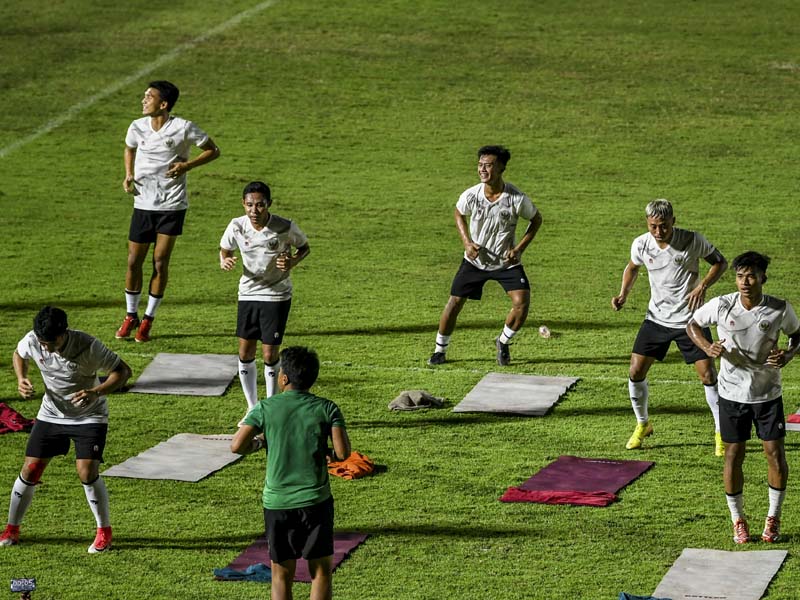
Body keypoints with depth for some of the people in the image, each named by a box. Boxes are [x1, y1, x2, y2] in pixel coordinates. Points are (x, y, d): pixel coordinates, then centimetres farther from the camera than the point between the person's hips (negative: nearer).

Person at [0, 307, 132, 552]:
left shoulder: (88, 346, -29)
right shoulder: (32, 341, -17)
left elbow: (123, 371, -20)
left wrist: (96, 392, -35)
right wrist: (21, 379, -12)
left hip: (89, 415, -4)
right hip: (51, 413, 4)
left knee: (87, 472, -18)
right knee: (30, 469, 0)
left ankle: (104, 531, 1)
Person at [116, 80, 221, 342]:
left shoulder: (183, 128, -12)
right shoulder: (137, 127, 0)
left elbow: (213, 150, -1)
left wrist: (187, 165, -15)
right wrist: (129, 175, 4)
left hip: (172, 205, -3)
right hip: (143, 203, 3)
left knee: (160, 262, -3)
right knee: (134, 261, 3)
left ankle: (148, 320, 12)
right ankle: (131, 316, 21)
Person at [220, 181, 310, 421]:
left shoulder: (286, 228, -18)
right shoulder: (237, 226, -12)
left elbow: (304, 247, 1)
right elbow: (225, 250, 6)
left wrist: (292, 262, -20)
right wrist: (225, 262, -17)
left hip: (277, 295, -3)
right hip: (248, 293, 3)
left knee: (270, 355, -4)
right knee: (245, 353, 5)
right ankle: (252, 409, 22)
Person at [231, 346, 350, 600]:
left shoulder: (265, 408, -5)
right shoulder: (327, 409, -3)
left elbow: (237, 446, -10)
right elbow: (343, 452, -11)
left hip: (277, 502, 0)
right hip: (316, 501, 0)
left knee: (281, 574, 10)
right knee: (320, 571, 10)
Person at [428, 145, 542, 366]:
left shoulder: (517, 199, -21)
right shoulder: (471, 195, -16)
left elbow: (536, 219, -1)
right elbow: (459, 214, 7)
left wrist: (519, 248, -11)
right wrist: (467, 242, -7)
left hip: (506, 261, -1)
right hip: (475, 259, 1)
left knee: (522, 302, -16)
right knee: (454, 302, 0)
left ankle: (503, 343, 12)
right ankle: (440, 350, 21)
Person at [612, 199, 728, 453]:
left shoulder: (693, 241, -17)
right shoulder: (641, 244, -9)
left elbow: (720, 261, -4)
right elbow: (632, 267, 13)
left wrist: (702, 286, -21)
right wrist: (624, 293, -3)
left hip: (690, 318, -3)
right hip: (656, 317, 3)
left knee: (708, 376, -5)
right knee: (635, 372, -2)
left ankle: (721, 432, 12)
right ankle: (642, 425, 22)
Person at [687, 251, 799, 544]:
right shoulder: (721, 306, -14)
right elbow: (692, 324, 3)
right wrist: (707, 347, -16)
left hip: (768, 393, 0)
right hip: (732, 393, 0)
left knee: (775, 454, -2)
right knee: (734, 455, 2)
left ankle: (773, 519, 17)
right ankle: (738, 520, 19)